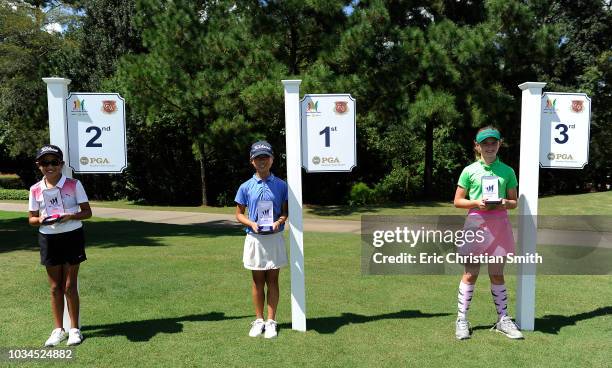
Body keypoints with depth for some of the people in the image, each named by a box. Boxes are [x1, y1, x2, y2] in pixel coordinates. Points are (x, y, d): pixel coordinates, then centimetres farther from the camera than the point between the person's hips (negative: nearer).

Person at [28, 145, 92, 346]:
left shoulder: (74, 185, -5)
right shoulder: (35, 190, 2)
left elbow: (87, 212, -3)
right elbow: (31, 218, 8)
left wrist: (70, 216, -21)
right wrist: (40, 220, -15)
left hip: (72, 237, -2)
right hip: (48, 239, 3)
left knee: (69, 286, 3)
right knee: (55, 287, 10)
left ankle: (74, 329, 16)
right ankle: (58, 329, 23)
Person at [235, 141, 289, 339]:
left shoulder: (281, 185, 0)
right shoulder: (246, 187, 0)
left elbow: (285, 211, 6)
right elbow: (239, 213, 6)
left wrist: (279, 221, -15)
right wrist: (252, 224, -13)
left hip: (275, 238, 0)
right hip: (254, 238, 0)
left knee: (272, 280, 6)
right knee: (258, 281, 9)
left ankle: (271, 321, 15)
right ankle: (258, 320, 22)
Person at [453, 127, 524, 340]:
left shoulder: (507, 171, 8)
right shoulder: (470, 171, 2)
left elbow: (514, 202, 12)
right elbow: (458, 201, 3)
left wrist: (505, 203, -10)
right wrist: (477, 202, -14)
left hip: (499, 224, 2)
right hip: (476, 222, -2)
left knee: (497, 275, 10)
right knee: (470, 274, 2)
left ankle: (503, 319, 22)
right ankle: (462, 320, 12)